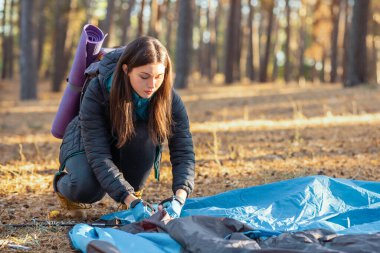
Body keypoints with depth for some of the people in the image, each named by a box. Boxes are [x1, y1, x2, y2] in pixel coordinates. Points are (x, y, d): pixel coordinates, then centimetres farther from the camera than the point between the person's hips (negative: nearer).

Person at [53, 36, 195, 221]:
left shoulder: (169, 98, -28)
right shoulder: (97, 92, -35)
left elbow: (183, 151, -29)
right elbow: (98, 156, -39)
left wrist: (179, 198, -48)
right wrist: (131, 202, -50)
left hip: (132, 149, 3)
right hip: (86, 142, -3)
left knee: (143, 136, -34)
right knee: (87, 189, -35)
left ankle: (135, 190, -5)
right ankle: (63, 183, 3)